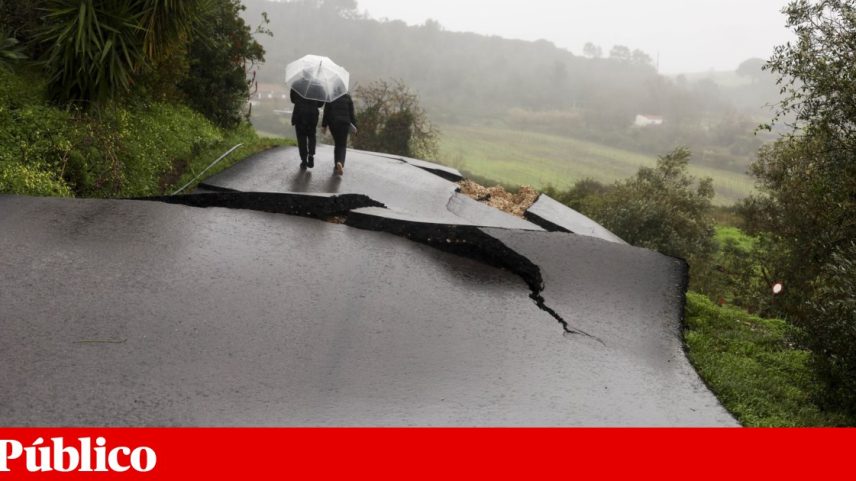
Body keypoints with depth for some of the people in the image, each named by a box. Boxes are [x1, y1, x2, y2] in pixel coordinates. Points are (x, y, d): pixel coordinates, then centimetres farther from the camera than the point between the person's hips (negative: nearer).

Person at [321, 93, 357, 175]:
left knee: (337, 144, 15)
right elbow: (351, 113, 2)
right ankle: (340, 162, -24)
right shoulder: (347, 97, 2)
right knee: (342, 145, 2)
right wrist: (354, 124, 7)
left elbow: (326, 112, 2)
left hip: (333, 123, 1)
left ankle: (337, 166, 12)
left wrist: (324, 125, 6)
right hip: (344, 123, -1)